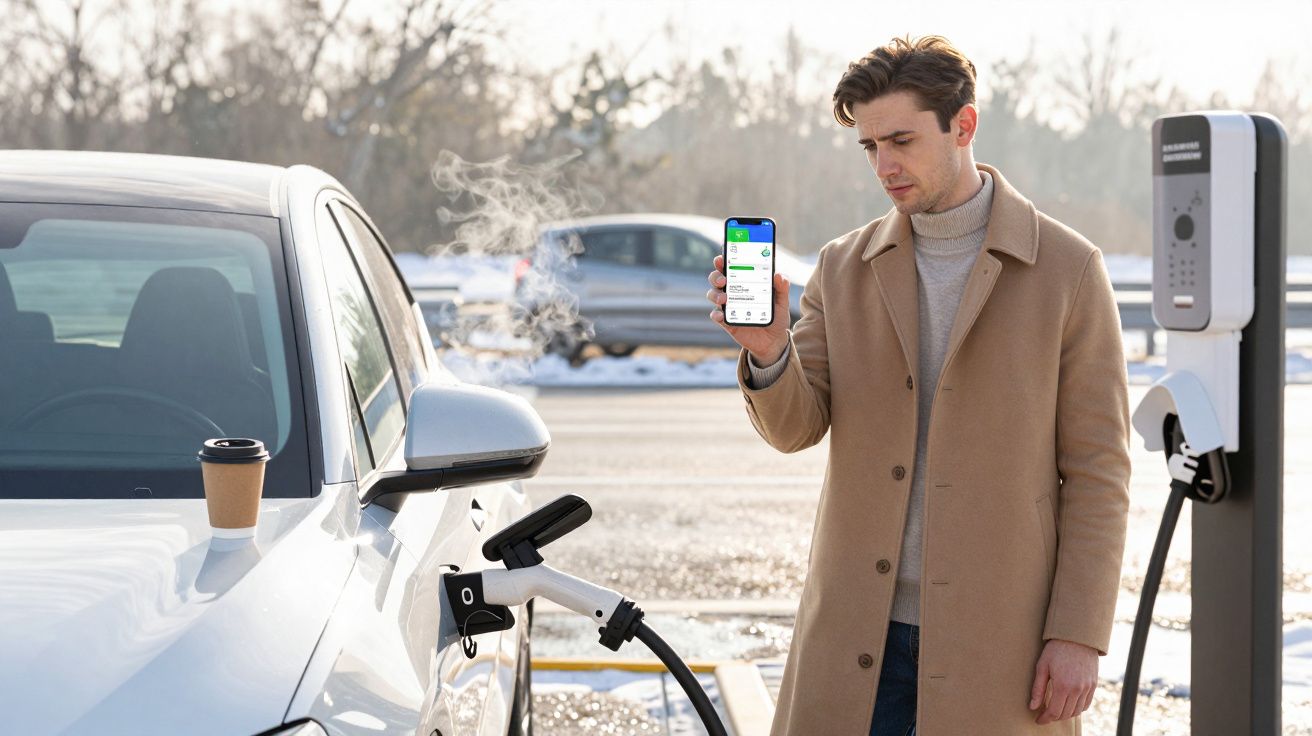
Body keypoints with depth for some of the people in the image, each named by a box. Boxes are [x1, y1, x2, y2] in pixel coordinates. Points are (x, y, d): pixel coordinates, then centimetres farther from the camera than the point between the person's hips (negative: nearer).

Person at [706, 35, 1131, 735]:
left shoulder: (1068, 269, -2)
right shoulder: (843, 268, 8)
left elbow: (1096, 468, -3)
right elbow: (795, 427, 0)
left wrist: (1078, 635, -8)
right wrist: (766, 348, -22)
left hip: (998, 639, -3)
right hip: (859, 637, 3)